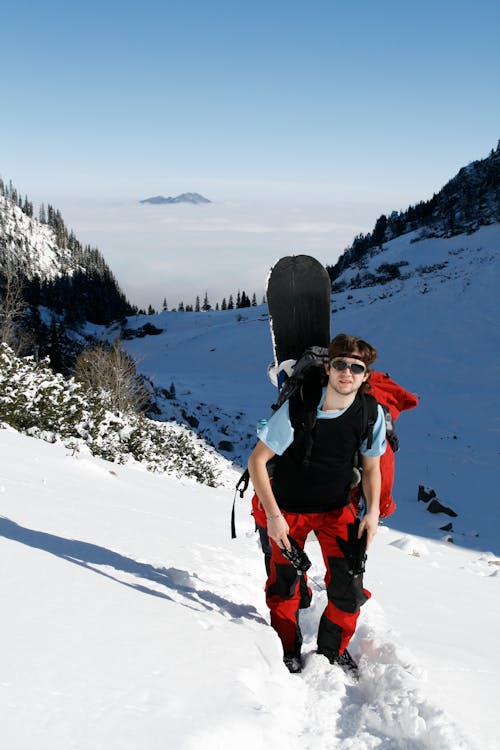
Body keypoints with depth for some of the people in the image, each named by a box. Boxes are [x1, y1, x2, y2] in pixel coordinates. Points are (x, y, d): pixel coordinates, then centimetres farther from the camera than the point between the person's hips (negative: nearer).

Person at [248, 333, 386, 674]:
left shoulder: (372, 415, -16)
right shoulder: (297, 409, -26)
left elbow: (371, 468, 0)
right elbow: (257, 460, -19)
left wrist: (373, 511, -15)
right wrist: (273, 515, -22)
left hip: (337, 508, 2)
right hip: (289, 508, -2)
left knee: (349, 587, -5)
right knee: (284, 586, 7)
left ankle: (333, 650, 23)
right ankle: (289, 649, 34)